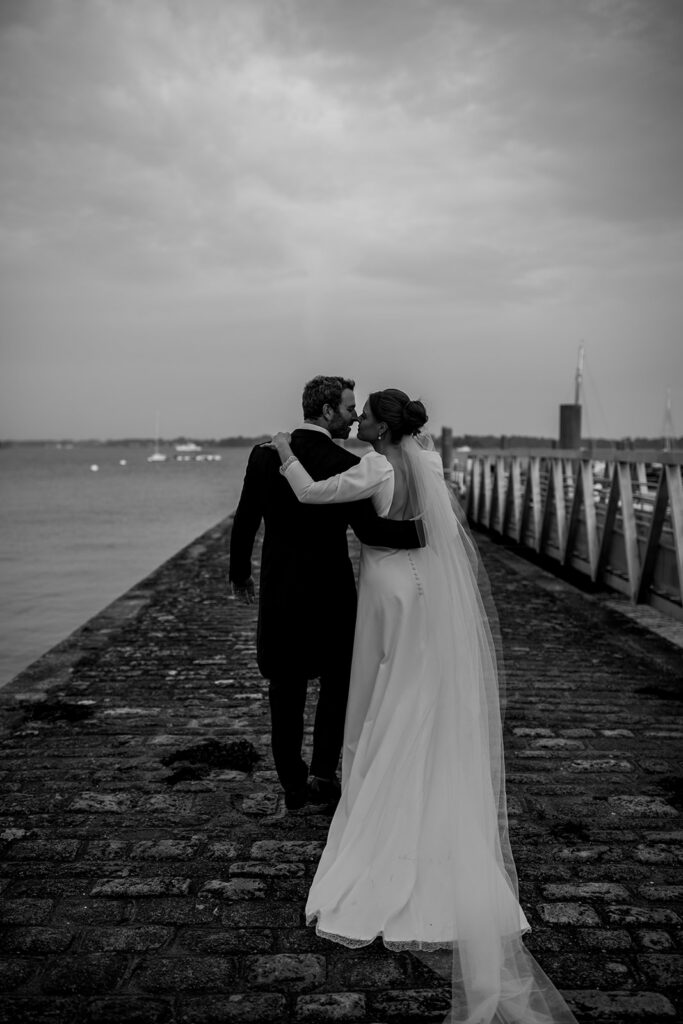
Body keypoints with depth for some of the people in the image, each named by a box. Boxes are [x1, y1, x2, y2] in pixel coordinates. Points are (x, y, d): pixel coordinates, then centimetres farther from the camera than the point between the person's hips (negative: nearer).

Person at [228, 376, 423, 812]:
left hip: (279, 589, 4)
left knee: (286, 689, 14)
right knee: (338, 679, 18)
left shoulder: (265, 454, -1)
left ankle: (292, 784, 22)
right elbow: (369, 529, -22)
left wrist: (240, 574, 15)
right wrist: (423, 530, -15)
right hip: (330, 591, -3)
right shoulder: (347, 464, -14)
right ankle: (323, 772, 12)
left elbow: (244, 522, 3)